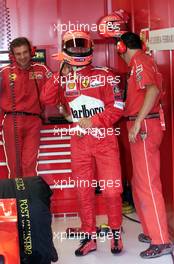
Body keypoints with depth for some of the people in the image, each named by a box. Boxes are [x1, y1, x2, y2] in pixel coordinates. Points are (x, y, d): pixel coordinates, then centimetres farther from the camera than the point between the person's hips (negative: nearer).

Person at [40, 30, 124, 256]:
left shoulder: (104, 75, -2)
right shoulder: (64, 79, 8)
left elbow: (117, 107, -6)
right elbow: (47, 100, -7)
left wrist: (92, 122, -13)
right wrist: (62, 75, -11)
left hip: (105, 139, -3)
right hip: (79, 142, 3)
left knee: (112, 190, -2)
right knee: (83, 191, 9)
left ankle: (116, 233, 21)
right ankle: (90, 237, 24)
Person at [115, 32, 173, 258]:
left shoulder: (139, 61, -9)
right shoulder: (144, 60, 20)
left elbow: (153, 90, -25)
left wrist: (137, 122, -27)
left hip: (144, 126, -10)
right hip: (146, 125, 10)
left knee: (147, 184, -7)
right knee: (141, 182, 16)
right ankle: (152, 231, 25)